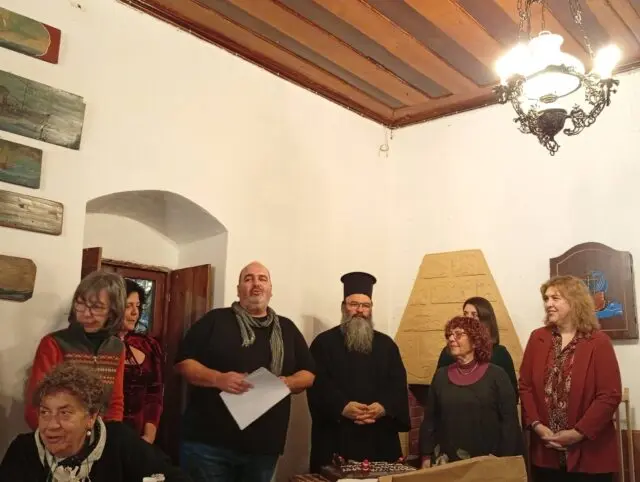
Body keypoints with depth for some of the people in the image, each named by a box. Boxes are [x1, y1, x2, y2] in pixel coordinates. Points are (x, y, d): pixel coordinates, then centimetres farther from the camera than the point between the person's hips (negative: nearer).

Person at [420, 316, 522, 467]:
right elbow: (429, 419, 8)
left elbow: (509, 421, -5)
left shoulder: (496, 375, -3)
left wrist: (504, 461, -9)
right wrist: (426, 456, 3)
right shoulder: (441, 375, 6)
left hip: (488, 460, -3)